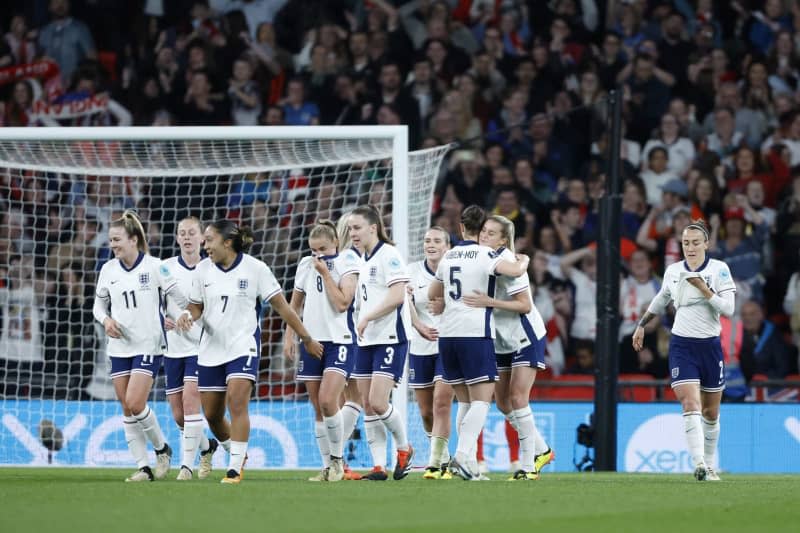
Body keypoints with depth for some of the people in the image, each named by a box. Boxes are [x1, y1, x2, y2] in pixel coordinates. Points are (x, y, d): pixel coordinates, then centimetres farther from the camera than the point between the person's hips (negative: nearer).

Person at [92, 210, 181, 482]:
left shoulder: (154, 266, -9)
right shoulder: (108, 270, 5)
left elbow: (180, 297, -4)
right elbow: (99, 304, 14)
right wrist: (106, 320, -4)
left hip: (148, 345, -5)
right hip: (119, 346, 5)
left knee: (135, 404, -15)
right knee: (127, 409, 3)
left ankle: (161, 448, 9)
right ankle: (143, 467, 9)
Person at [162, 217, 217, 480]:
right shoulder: (164, 268, 3)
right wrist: (161, 318, -10)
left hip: (201, 347, -3)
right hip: (173, 347, 3)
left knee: (190, 401, -20)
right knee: (178, 416, 7)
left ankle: (187, 464, -15)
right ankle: (207, 446, 35)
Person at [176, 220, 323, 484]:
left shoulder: (255, 268, -8)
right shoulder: (203, 268, 3)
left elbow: (281, 306, -2)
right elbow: (197, 306, 14)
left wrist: (306, 338, 1)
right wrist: (187, 315, -11)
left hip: (243, 345, -5)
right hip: (211, 349, 5)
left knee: (237, 402, -22)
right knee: (211, 414, 5)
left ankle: (235, 468, -17)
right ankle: (236, 453, 31)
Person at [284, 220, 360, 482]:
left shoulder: (346, 262, -5)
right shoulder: (306, 265, 10)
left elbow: (342, 303, -14)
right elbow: (294, 305, 21)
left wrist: (325, 273, -13)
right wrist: (289, 336, 14)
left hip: (339, 340, -5)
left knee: (327, 401, -19)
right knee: (318, 409, 4)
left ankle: (338, 458, -3)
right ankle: (327, 467, 10)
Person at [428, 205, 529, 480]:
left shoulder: (448, 256, 14)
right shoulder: (485, 254, -5)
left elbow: (433, 294, 25)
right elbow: (514, 271, -22)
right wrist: (524, 261, 0)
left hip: (447, 333, 6)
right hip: (475, 333, -6)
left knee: (465, 401, 12)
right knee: (482, 399, -7)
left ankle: (466, 459, 7)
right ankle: (463, 455, -23)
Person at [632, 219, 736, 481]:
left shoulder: (719, 269, -4)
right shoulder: (673, 271, 6)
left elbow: (728, 309, -13)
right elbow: (660, 300, 25)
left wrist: (704, 289, -20)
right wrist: (642, 325, 28)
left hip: (710, 346, 0)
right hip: (682, 346, 0)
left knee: (711, 412, 10)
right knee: (690, 405, -18)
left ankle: (710, 465, 25)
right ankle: (699, 463, -28)